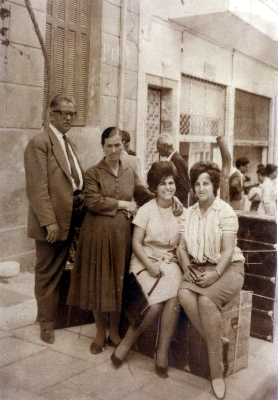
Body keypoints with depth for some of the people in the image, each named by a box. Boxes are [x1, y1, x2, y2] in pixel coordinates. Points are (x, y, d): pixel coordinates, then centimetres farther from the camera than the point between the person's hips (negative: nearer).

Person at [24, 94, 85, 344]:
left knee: (59, 270, 19)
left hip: (69, 221, 8)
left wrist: (78, 215, 5)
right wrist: (49, 222, -21)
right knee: (48, 273, 7)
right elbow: (37, 188, -18)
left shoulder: (70, 145, 14)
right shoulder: (40, 143, -12)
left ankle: (55, 312, 35)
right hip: (52, 221, -7)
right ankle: (47, 321, 23)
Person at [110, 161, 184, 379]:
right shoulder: (146, 210, -3)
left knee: (174, 299, -26)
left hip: (170, 263, 3)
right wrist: (150, 266, -15)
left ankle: (162, 353, -11)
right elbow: (136, 243, -4)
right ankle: (127, 342, 0)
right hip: (145, 262, -3)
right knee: (155, 304, -25)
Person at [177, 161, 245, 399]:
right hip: (199, 268, 5)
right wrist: (187, 268, -7)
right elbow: (182, 247, 10)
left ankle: (216, 369, -19)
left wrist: (215, 274, -22)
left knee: (206, 299, -32)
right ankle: (218, 343, -15)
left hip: (227, 268, -4)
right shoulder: (189, 214, 12)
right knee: (184, 294, -28)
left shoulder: (226, 212, -6)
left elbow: (228, 250, -12)